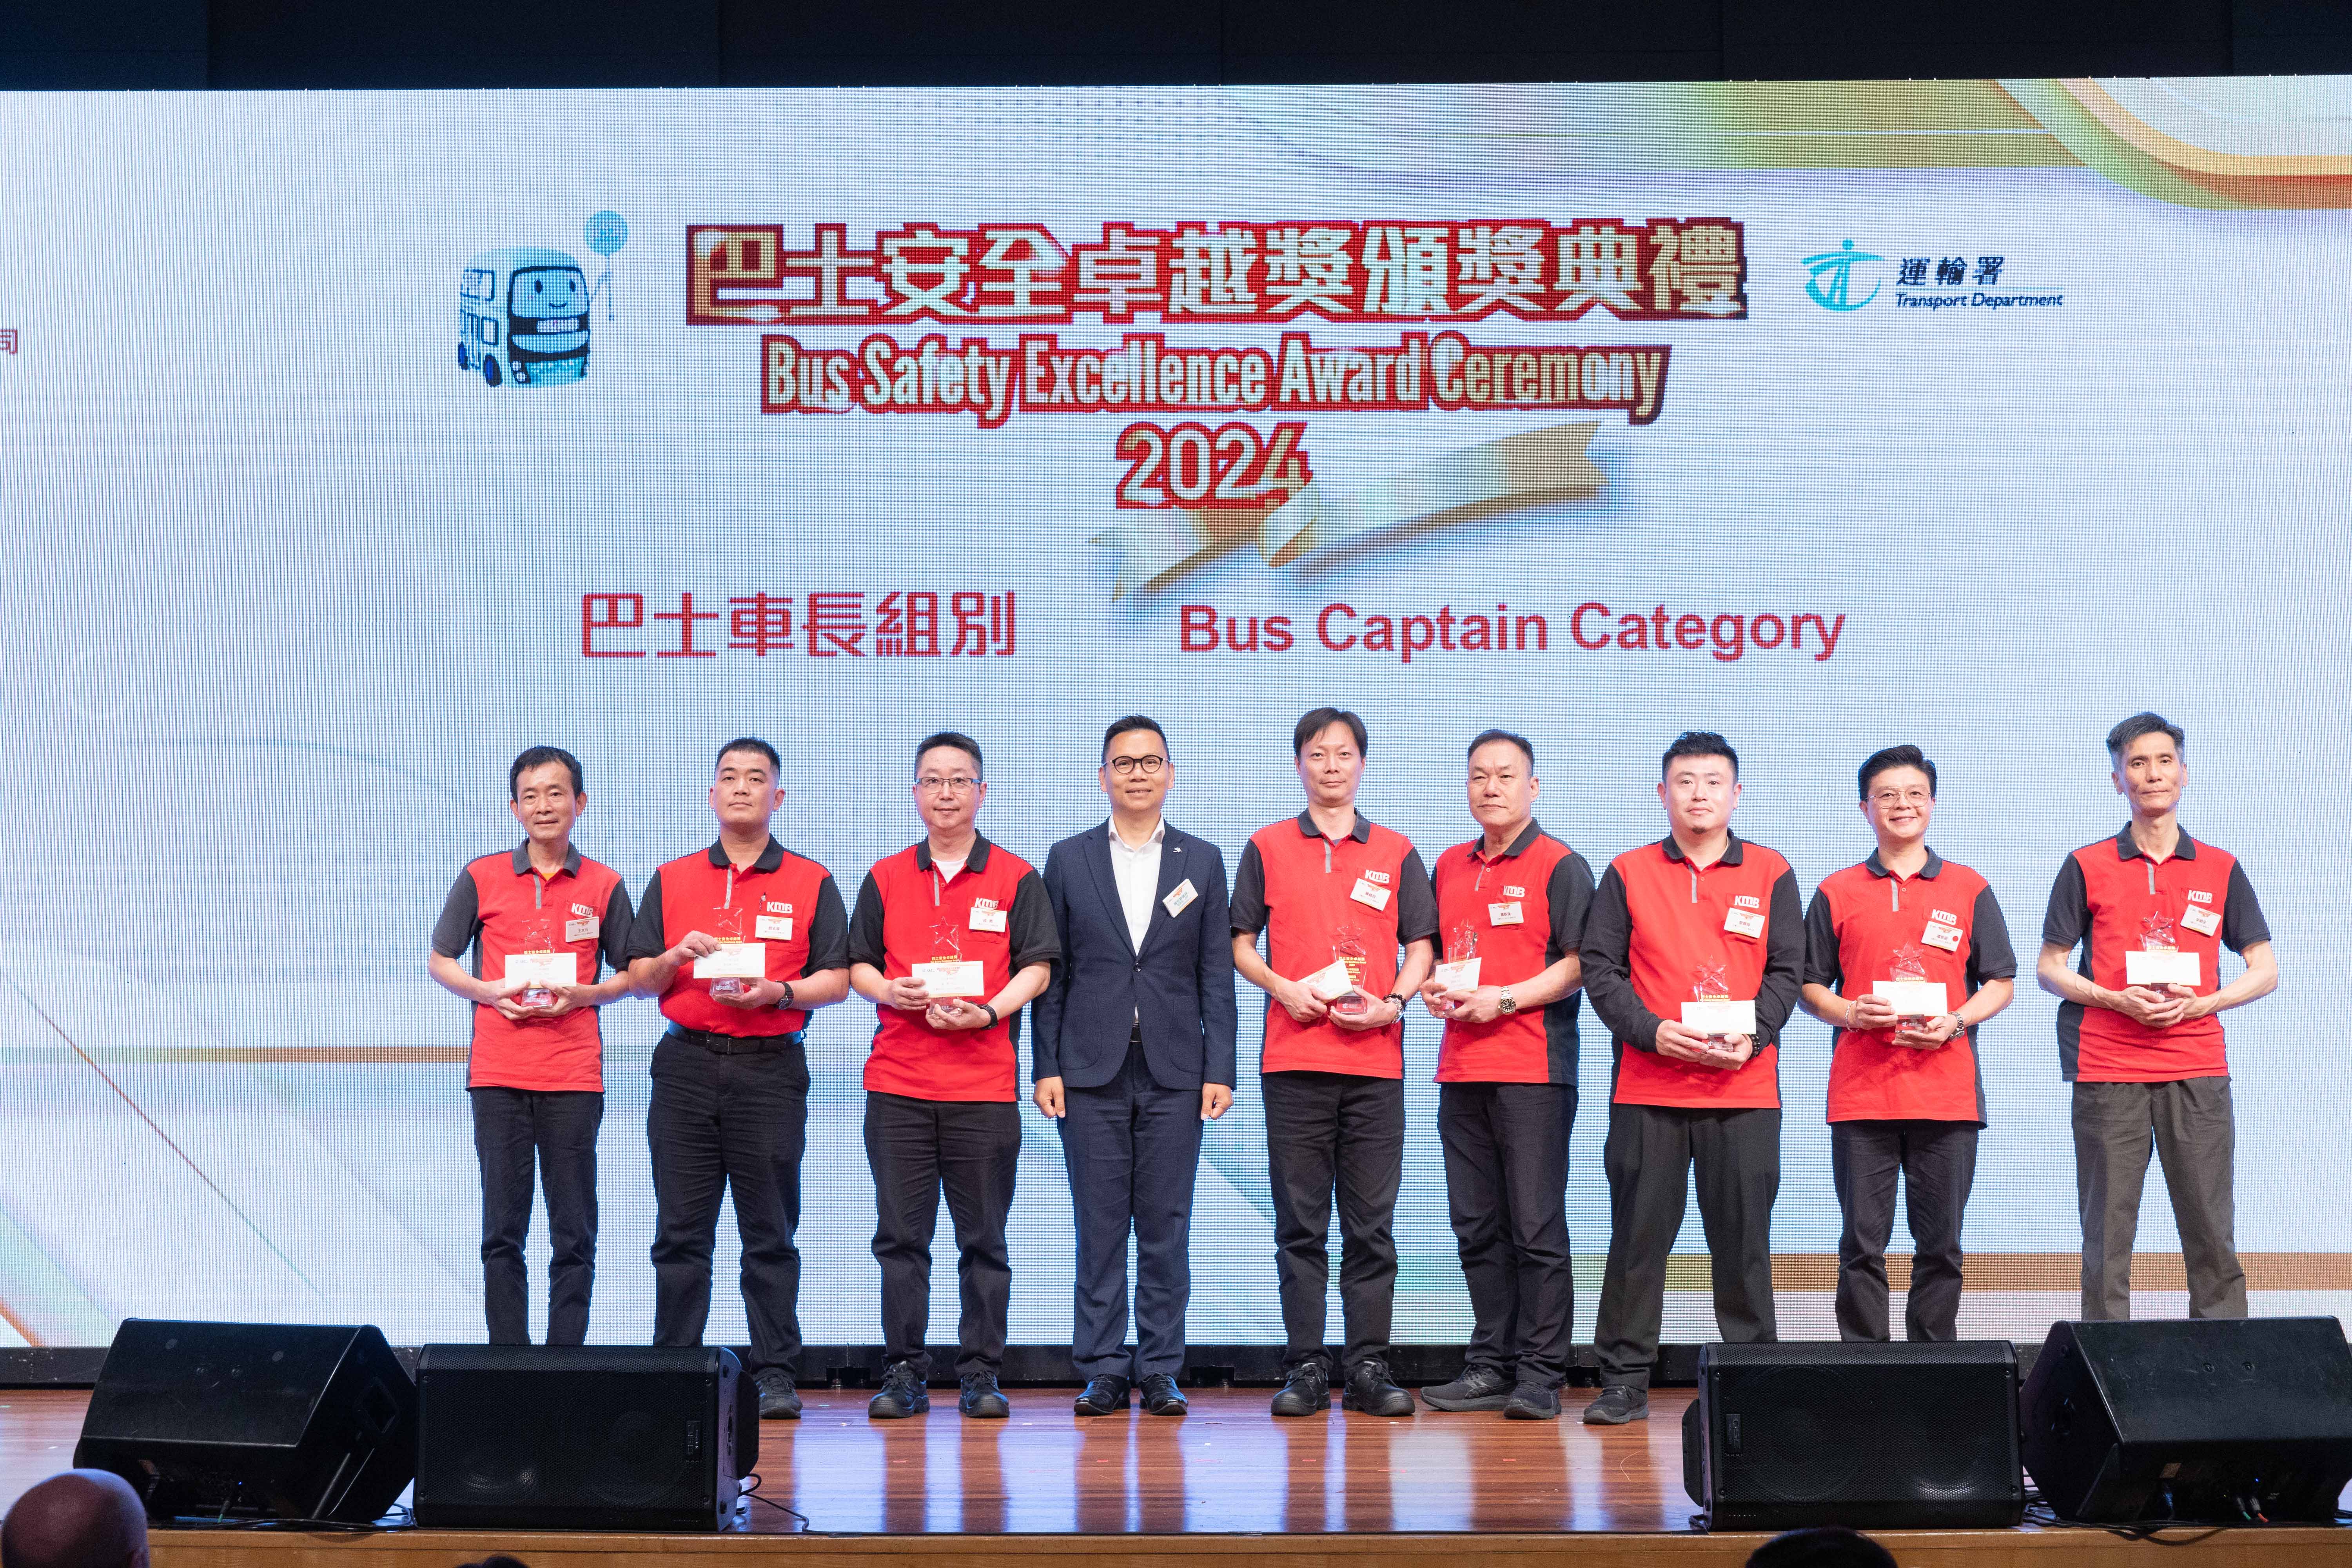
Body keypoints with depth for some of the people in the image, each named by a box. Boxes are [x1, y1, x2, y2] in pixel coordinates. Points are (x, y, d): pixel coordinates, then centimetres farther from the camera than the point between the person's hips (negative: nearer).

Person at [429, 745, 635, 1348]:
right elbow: (440, 960, 13)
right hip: (497, 1074, 0)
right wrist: (488, 992, -5)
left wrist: (585, 994, -8)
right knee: (502, 1230, 3)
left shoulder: (604, 885, 6)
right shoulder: (481, 878, 6)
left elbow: (630, 975, 11)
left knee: (574, 1232, 1)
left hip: (574, 1077, 0)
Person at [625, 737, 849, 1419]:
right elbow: (639, 975, 12)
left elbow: (837, 979, 3)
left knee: (770, 1234, -1)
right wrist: (677, 957, -8)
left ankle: (776, 1375, 3)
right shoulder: (671, 881, 14)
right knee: (681, 1233, 2)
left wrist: (778, 993, -13)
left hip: (771, 1066, -2)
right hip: (687, 1064, 2)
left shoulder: (811, 883, 8)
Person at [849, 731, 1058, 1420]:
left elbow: (1036, 968, 2)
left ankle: (981, 1372, 9)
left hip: (985, 1083, -2)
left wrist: (990, 1012, -14)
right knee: (900, 1235, 2)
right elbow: (858, 964, 14)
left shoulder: (1015, 878, 6)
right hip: (898, 1079, 2)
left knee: (984, 1239, 2)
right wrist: (889, 990, -8)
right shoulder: (885, 879, 12)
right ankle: (904, 1372, 9)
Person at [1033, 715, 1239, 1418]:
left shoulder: (1202, 860, 8)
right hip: (1092, 1069, 0)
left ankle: (1161, 1372, 9)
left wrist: (1220, 1070, -2)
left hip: (1173, 1070, 0)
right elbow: (1051, 971, 6)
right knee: (1099, 1227, 1)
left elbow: (1217, 975, 5)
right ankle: (1102, 1372, 8)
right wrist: (1045, 1067, -2)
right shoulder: (1069, 859, 7)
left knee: (1166, 1228, 2)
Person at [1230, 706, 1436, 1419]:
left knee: (1372, 1222, 1)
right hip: (1293, 1059, -1)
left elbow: (1421, 947, 11)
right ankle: (1305, 1369, 5)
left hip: (1375, 1059, 1)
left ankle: (1369, 1369, 6)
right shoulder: (1267, 848, 10)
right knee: (1300, 1222, 0)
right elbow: (1239, 944, 10)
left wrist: (1392, 1003, -7)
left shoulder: (1396, 853, 12)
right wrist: (1284, 989, -8)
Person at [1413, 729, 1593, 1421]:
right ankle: (1490, 1366, 16)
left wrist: (1504, 999, -16)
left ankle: (1540, 1376, 0)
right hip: (1461, 1070, 6)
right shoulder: (1449, 867, 18)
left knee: (1536, 1227, -5)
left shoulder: (1560, 866, -2)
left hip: (1534, 1070, -6)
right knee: (1476, 1227, 9)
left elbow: (1578, 963, -8)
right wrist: (1433, 988, 4)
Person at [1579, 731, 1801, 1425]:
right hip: (1647, 1085, 0)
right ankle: (1624, 1381, 8)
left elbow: (1786, 972, 5)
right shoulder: (1628, 874, 8)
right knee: (1639, 1235, 1)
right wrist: (1651, 1030, -11)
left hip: (1744, 1086, 0)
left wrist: (1751, 1037, -11)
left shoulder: (1770, 874, 9)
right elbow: (1600, 969, 3)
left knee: (1743, 1239, 3)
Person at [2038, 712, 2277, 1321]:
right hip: (2107, 1070, -1)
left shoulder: (2221, 870, 10)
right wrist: (2116, 1000, -10)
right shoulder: (2087, 867, 6)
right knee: (2108, 1230, -1)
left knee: (2211, 1227, -1)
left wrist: (2199, 1003, -7)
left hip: (2198, 1068, 1)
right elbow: (2049, 969, 7)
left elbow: (2265, 971, 11)